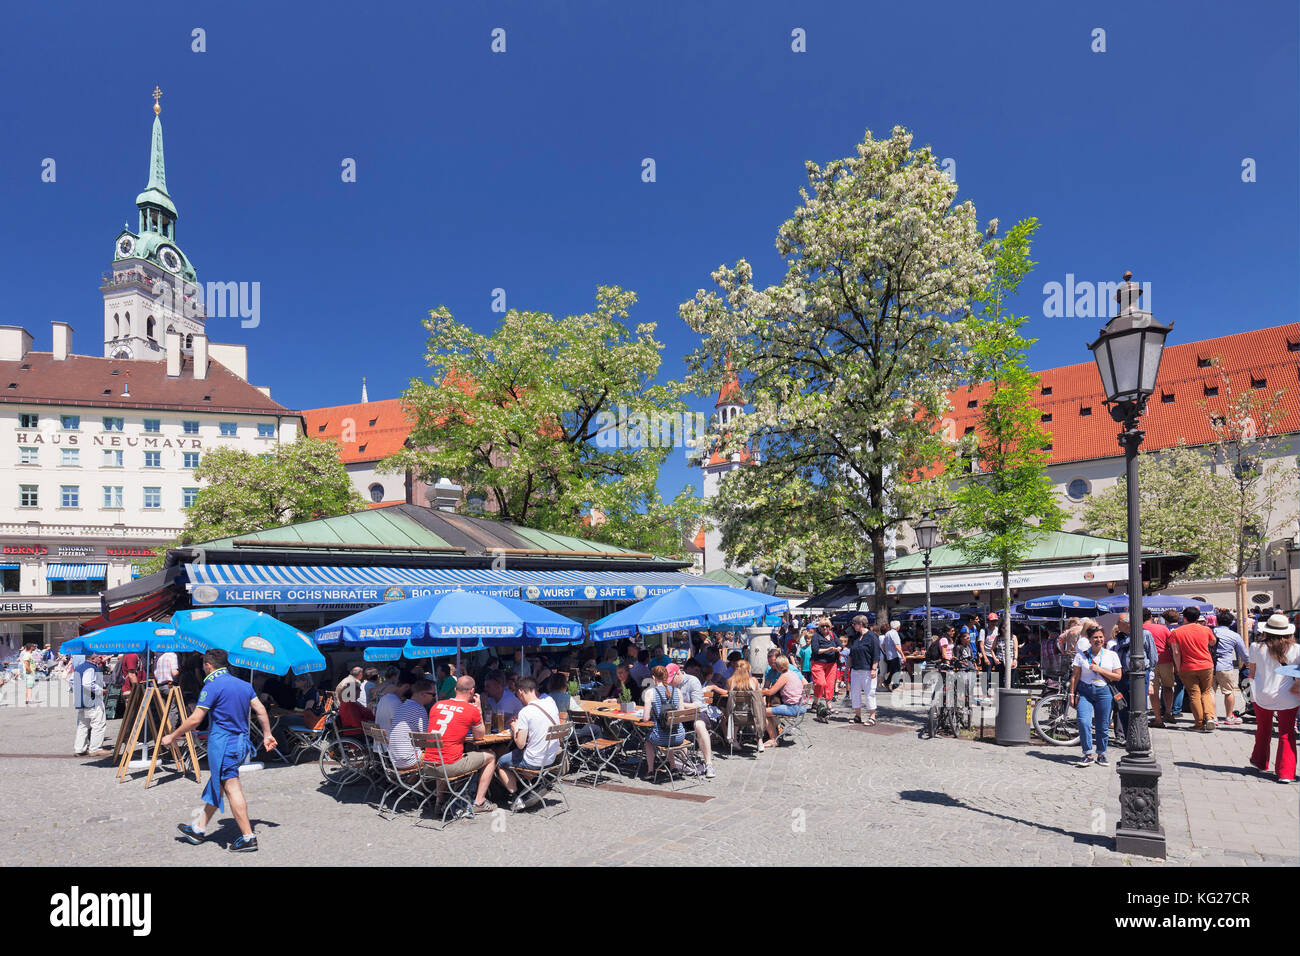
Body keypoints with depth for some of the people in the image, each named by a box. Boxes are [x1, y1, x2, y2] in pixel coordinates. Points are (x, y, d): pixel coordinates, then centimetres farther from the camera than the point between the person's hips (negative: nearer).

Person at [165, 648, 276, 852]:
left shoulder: (212, 686, -12)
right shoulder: (244, 684, 11)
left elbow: (195, 719, -14)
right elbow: (261, 710, 11)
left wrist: (171, 736, -2)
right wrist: (267, 735, 18)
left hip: (222, 743, -8)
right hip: (242, 742, 8)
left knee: (232, 788, -6)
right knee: (216, 783, 20)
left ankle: (248, 837, -6)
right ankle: (199, 828, 32)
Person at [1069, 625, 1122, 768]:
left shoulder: (1112, 655, 6)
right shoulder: (1081, 655, 4)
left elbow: (1118, 676, 3)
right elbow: (1075, 676, 5)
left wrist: (1100, 670, -9)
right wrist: (1072, 693, -1)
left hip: (1104, 692, 1)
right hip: (1084, 692, -1)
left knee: (1103, 726, 4)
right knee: (1083, 722, -15)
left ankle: (1101, 754, 22)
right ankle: (1088, 755, -7)